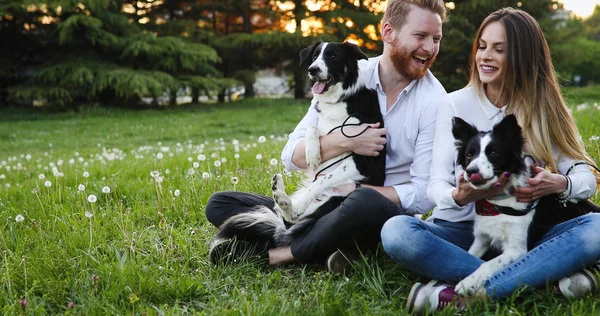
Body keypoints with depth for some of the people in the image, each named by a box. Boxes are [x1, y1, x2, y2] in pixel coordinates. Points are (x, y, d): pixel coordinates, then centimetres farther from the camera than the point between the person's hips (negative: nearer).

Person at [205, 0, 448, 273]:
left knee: (365, 203, -41)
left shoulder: (433, 100, -9)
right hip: (325, 208, 5)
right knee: (219, 204, -4)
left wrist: (351, 190, -19)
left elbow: (424, 195, -13)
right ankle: (322, 248, -23)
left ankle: (279, 253, -18)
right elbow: (292, 156, -4)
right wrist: (345, 141, -20)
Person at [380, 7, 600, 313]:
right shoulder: (456, 104, 1)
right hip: (462, 229, -1)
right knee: (396, 231, -32)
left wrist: (559, 183, -23)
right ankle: (548, 276, -30)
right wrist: (459, 196, -29)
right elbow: (436, 184, -5)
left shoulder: (543, 108, 5)